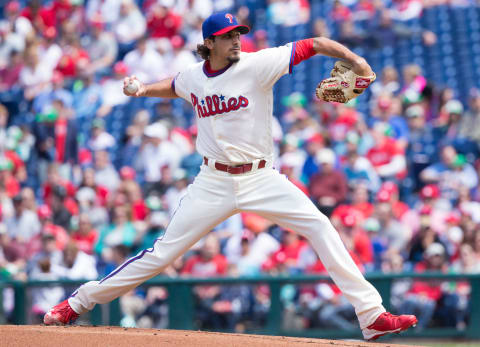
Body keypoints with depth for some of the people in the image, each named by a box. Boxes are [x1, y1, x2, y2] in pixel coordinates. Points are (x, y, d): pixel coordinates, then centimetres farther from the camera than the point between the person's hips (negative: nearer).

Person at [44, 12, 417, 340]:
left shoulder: (257, 65, -10)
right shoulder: (194, 77, 2)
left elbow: (315, 45, -14)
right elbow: (173, 87, 29)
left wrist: (353, 59, -29)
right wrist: (144, 89, 11)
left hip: (261, 178, -1)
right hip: (214, 184, 1)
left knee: (319, 226, -17)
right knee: (163, 252, 0)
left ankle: (371, 314, -15)